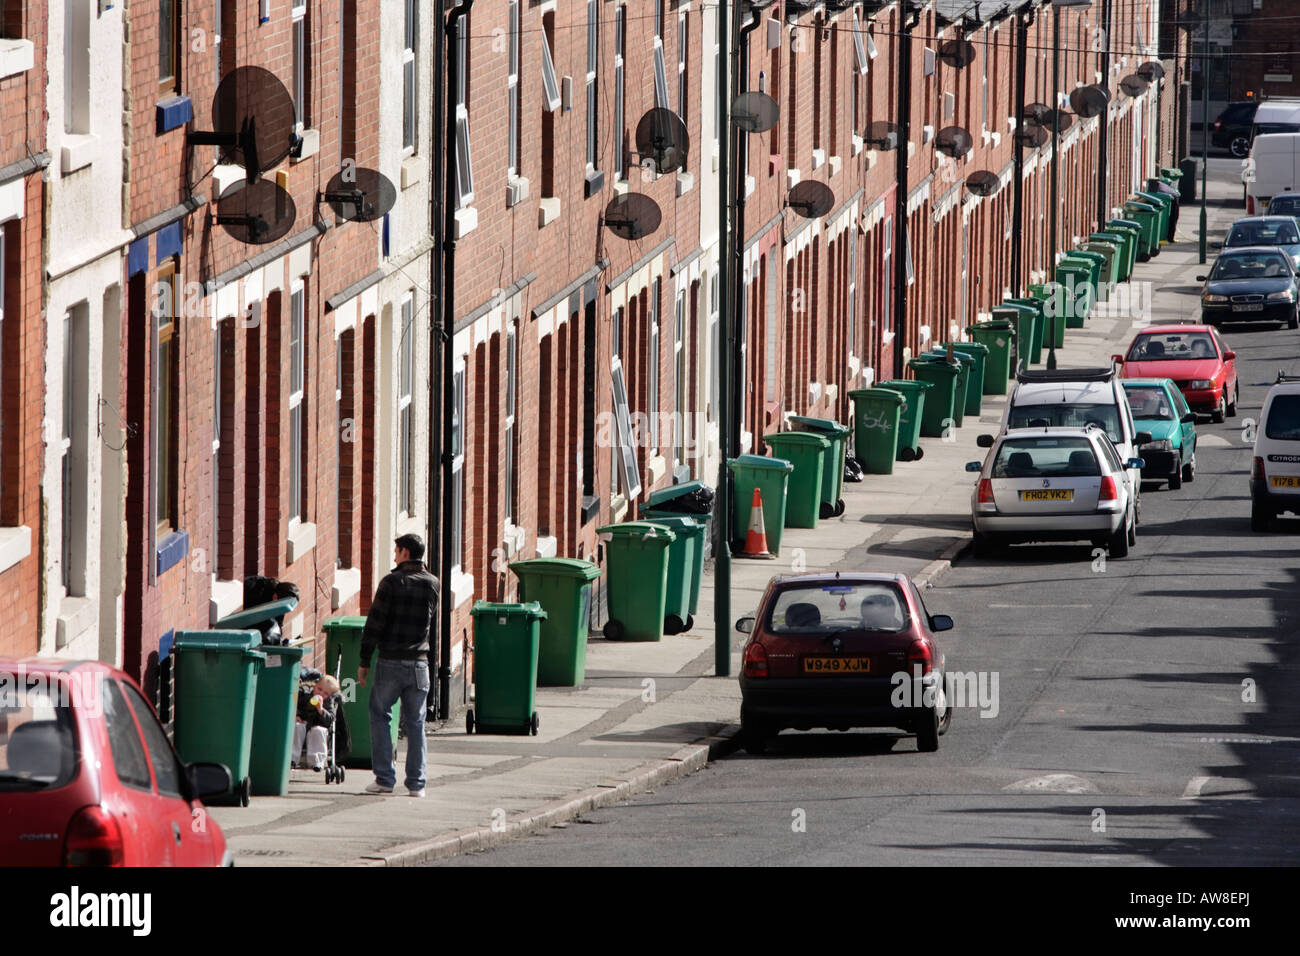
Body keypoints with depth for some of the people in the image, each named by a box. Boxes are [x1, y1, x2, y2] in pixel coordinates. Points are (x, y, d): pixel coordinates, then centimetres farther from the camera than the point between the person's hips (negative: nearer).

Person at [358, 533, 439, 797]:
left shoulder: (391, 582, -8)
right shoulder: (432, 584, 4)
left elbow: (374, 624, -8)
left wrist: (364, 661, -3)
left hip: (390, 661, -3)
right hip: (419, 663, 3)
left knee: (380, 716, 7)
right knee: (415, 722, 8)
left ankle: (385, 778, 1)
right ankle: (416, 782, 6)